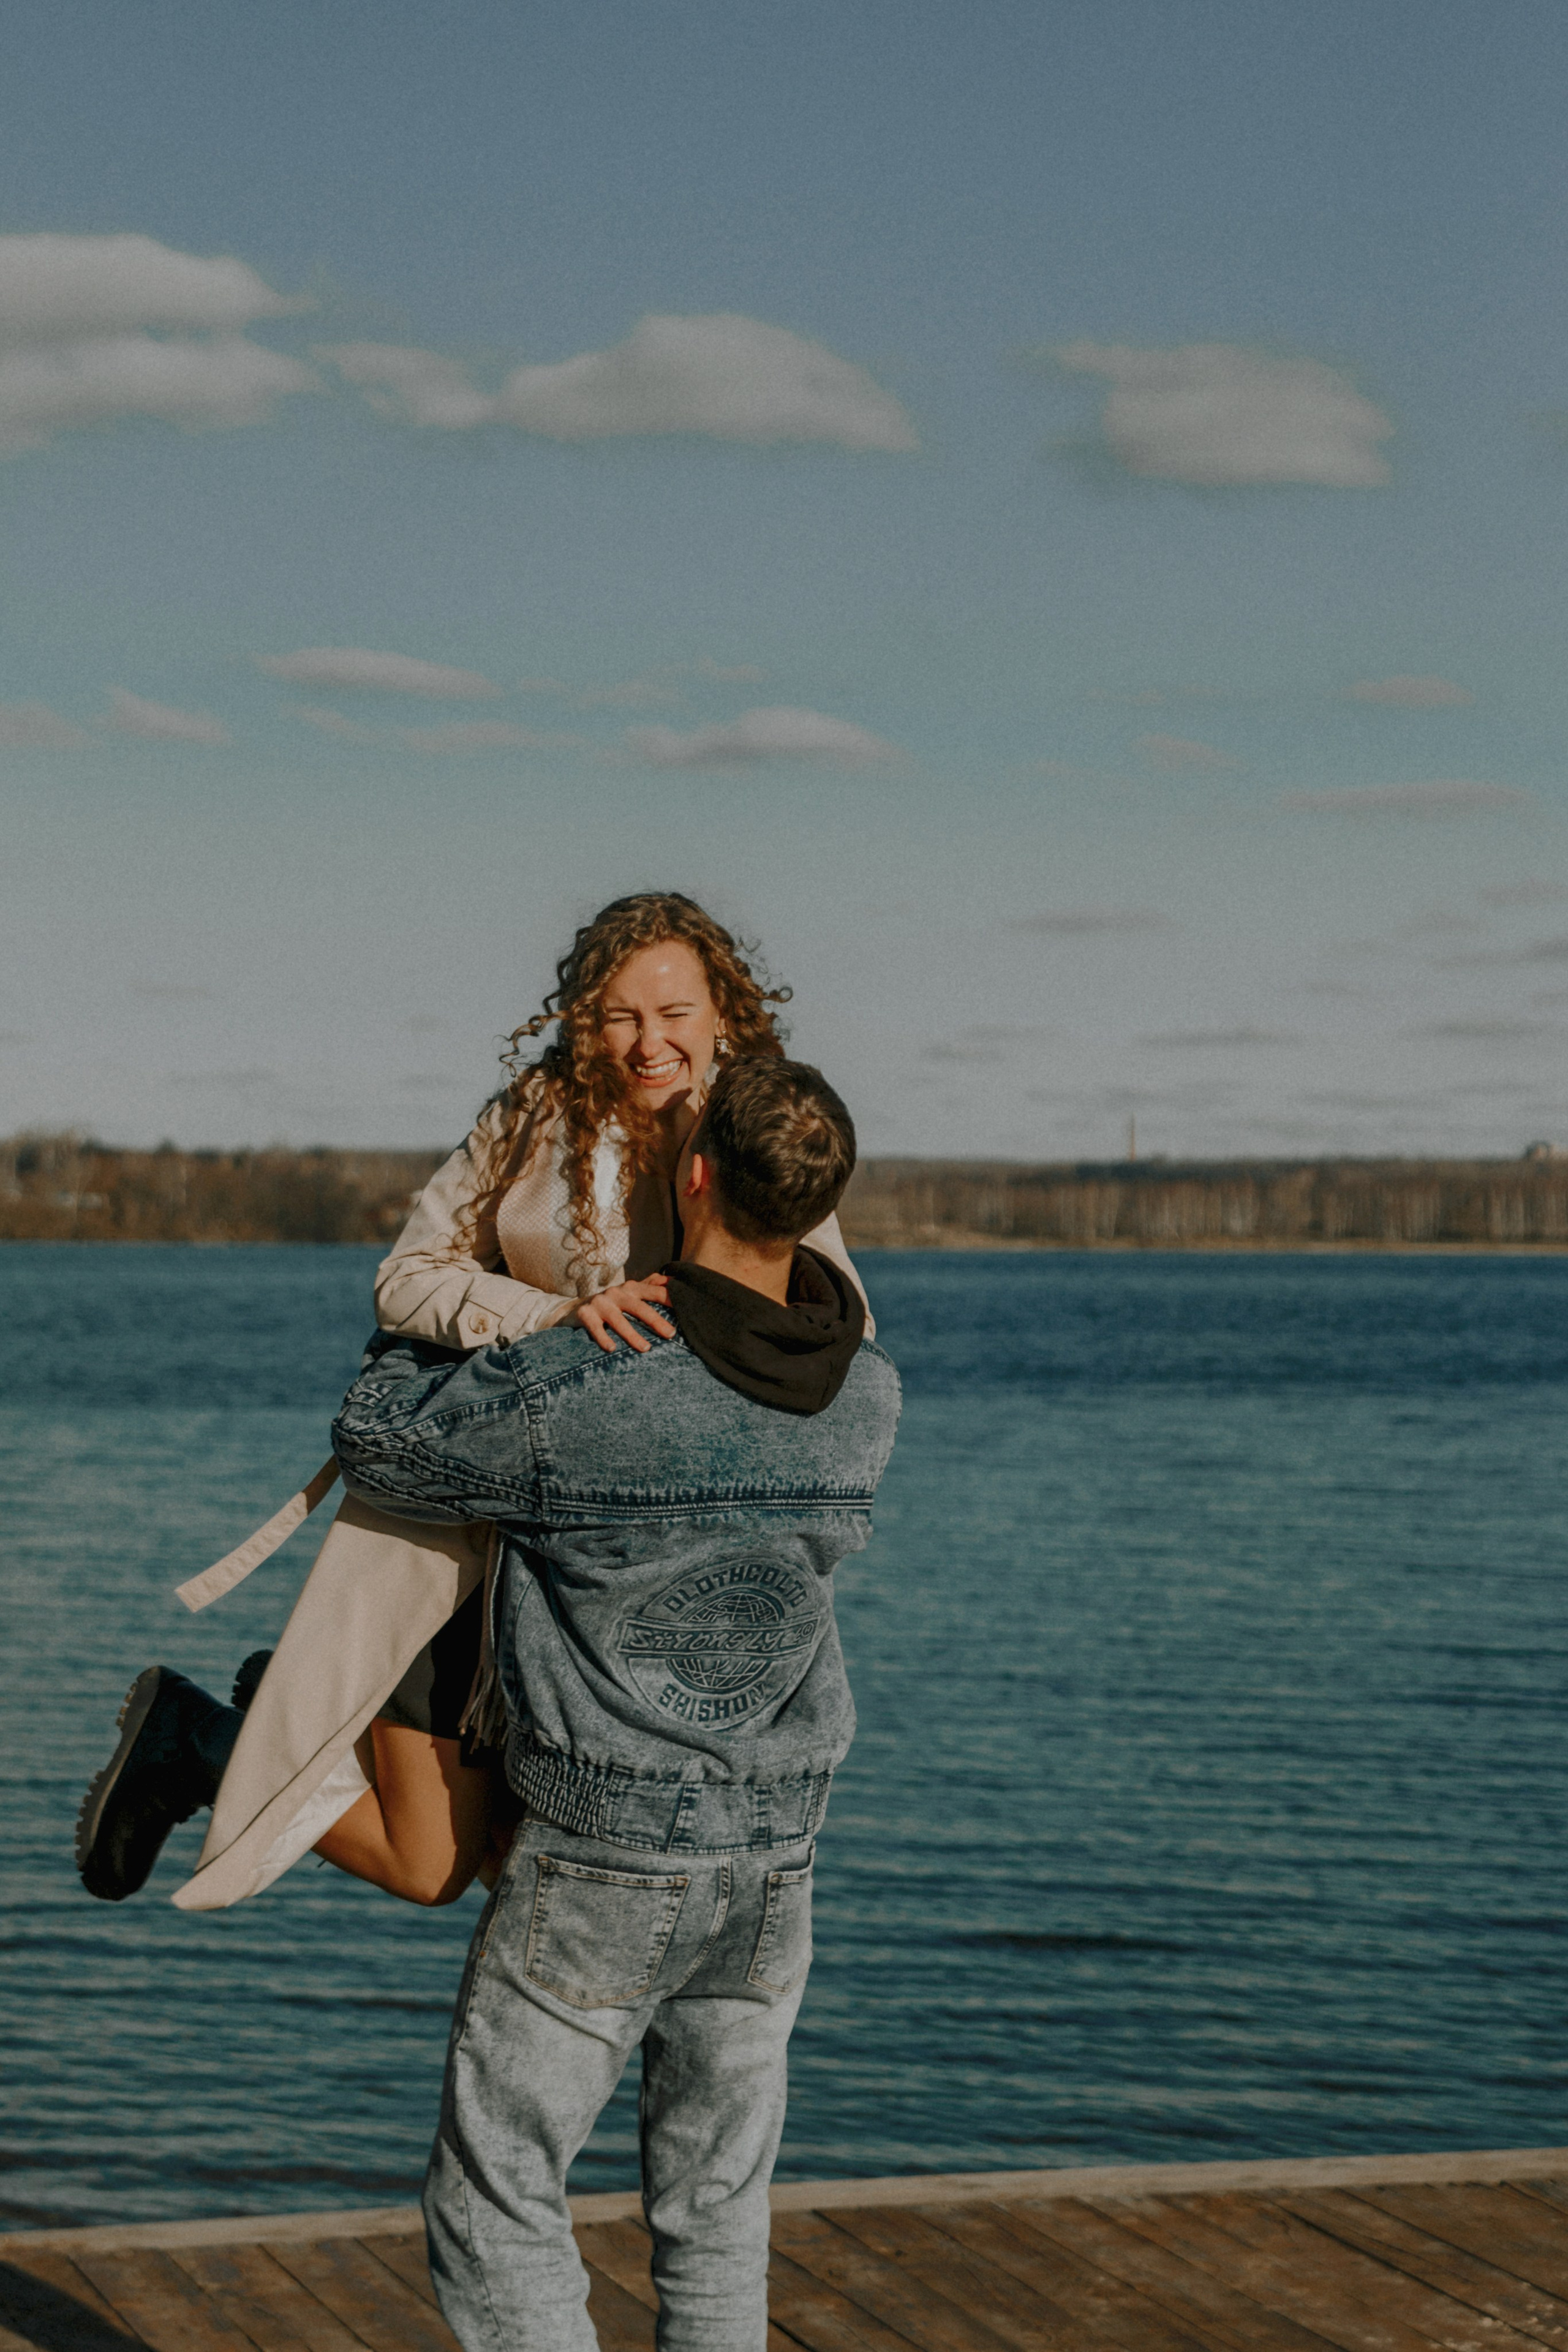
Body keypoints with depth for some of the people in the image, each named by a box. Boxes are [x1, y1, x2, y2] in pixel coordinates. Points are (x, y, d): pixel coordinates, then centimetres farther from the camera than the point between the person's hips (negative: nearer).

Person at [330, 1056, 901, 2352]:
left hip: (601, 1863, -5)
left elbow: (381, 1445, -3)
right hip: (774, 1859, 6)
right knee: (716, 2218, 16)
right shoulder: (871, 1396, -4)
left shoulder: (573, 1388, -22)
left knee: (495, 2198, 6)